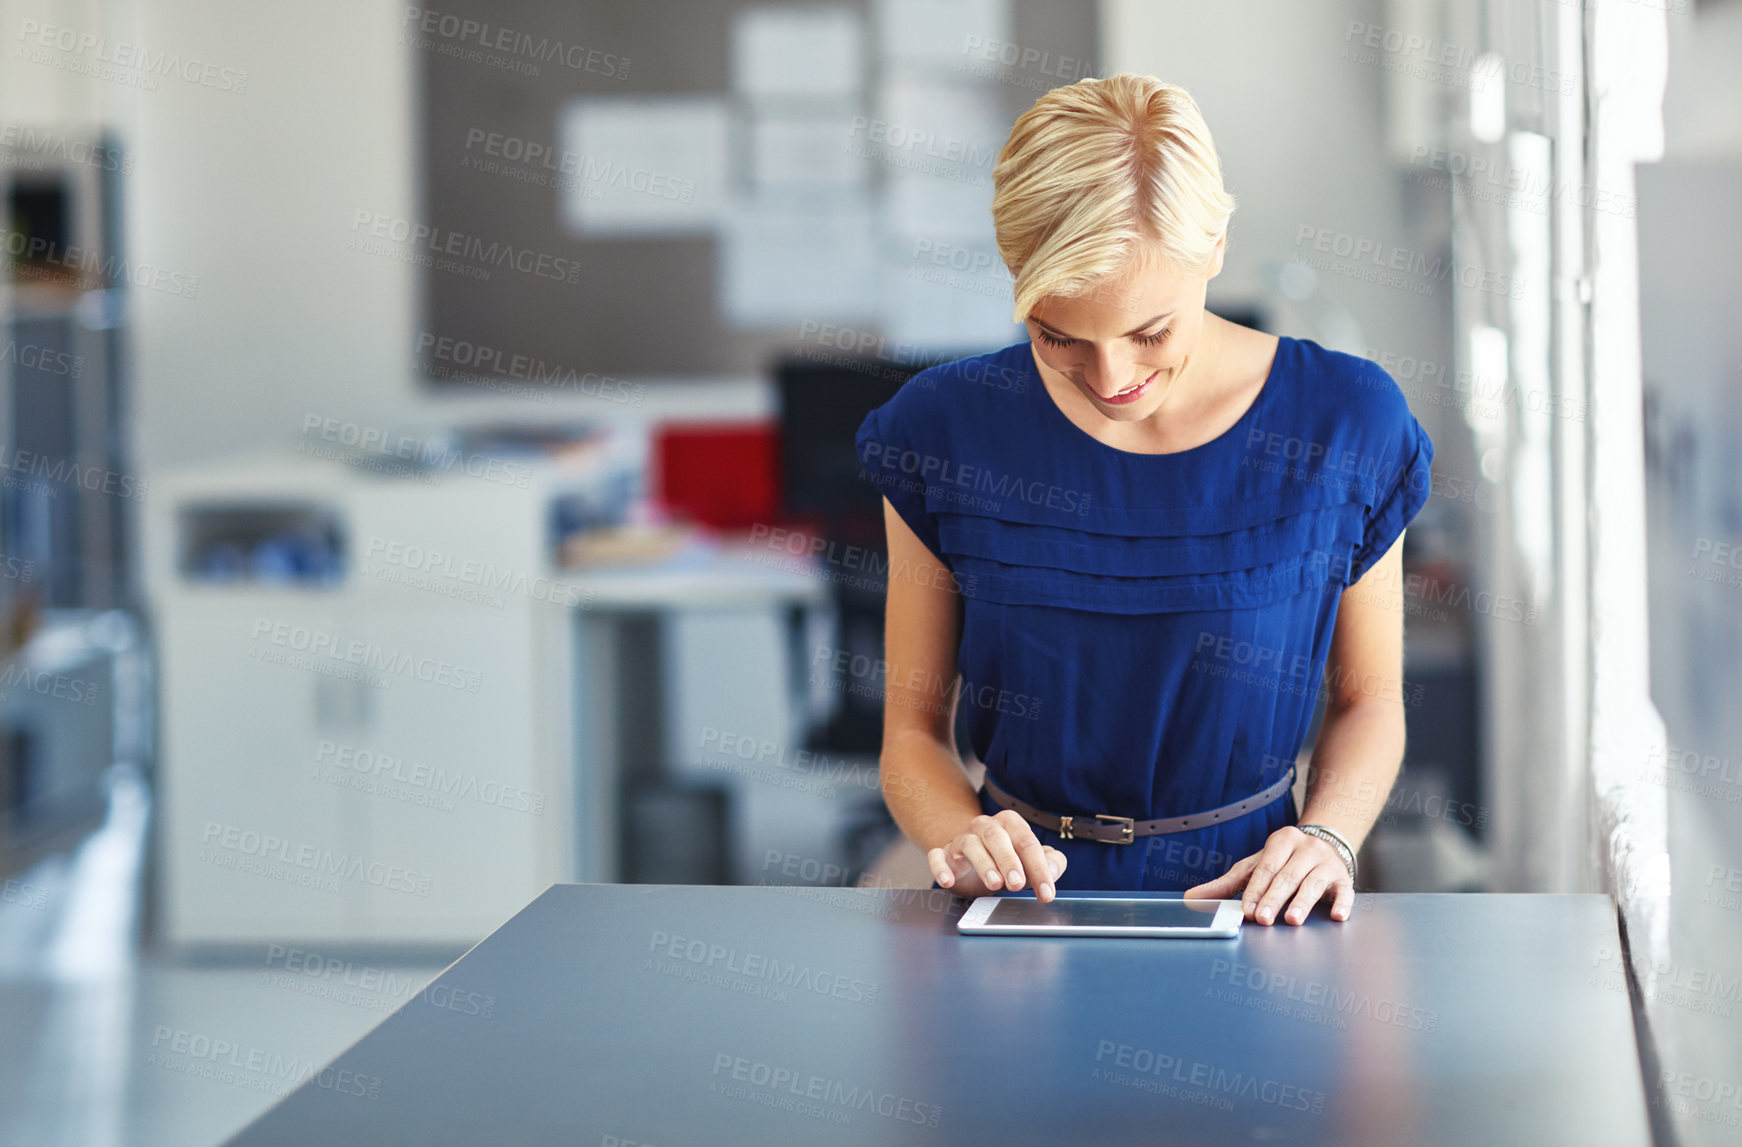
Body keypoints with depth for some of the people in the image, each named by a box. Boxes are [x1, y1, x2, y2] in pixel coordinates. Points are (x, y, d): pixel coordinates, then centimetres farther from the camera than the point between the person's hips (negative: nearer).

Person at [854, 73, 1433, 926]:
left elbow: (1368, 701, 10)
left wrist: (1327, 837, -9)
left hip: (1243, 898, 0)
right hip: (1023, 893, 0)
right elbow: (914, 728, 5)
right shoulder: (945, 430, -2)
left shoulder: (1344, 426, -3)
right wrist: (961, 839, -15)